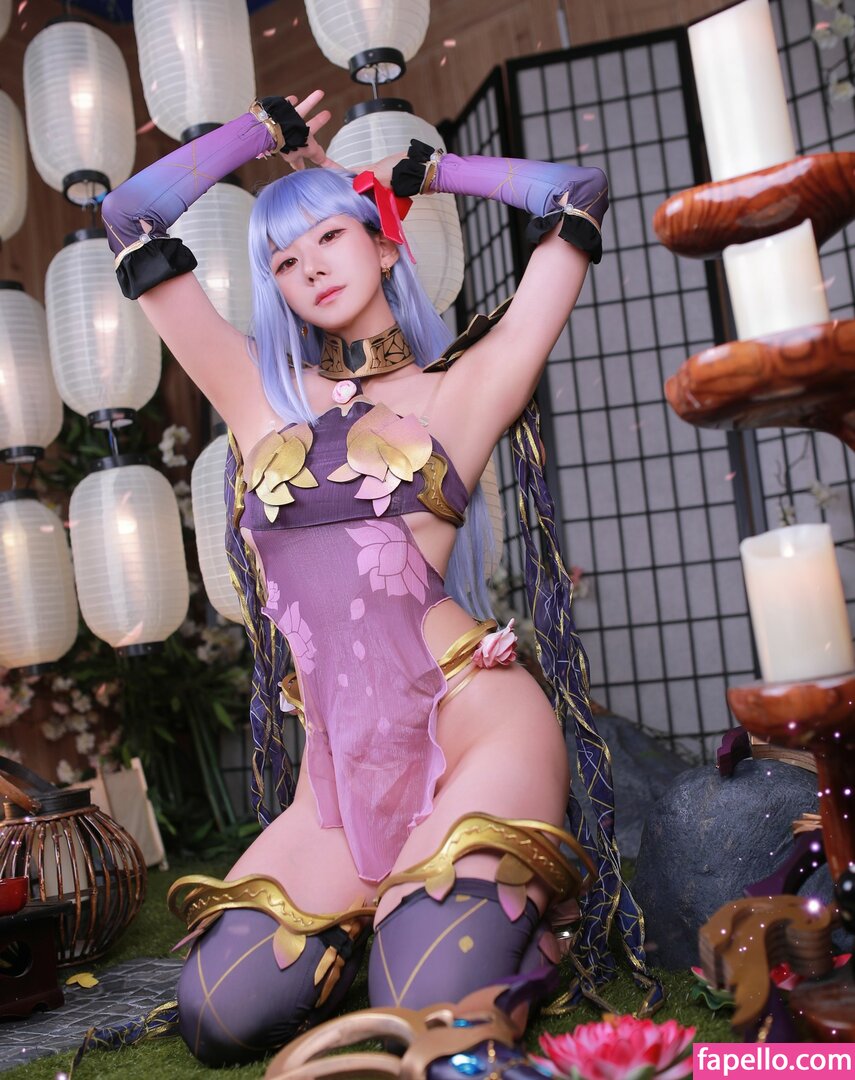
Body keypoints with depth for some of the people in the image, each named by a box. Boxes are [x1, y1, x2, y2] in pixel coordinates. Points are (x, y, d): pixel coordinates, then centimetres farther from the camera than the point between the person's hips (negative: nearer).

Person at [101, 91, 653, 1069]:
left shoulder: (461, 388, 6)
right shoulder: (261, 397, 13)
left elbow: (579, 195, 8)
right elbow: (130, 217, 16)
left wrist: (420, 171, 20)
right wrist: (271, 130, 25)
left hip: (474, 734, -3)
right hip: (342, 770, 4)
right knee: (219, 1019, -8)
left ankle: (508, 915, 17)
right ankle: (383, 917, 19)